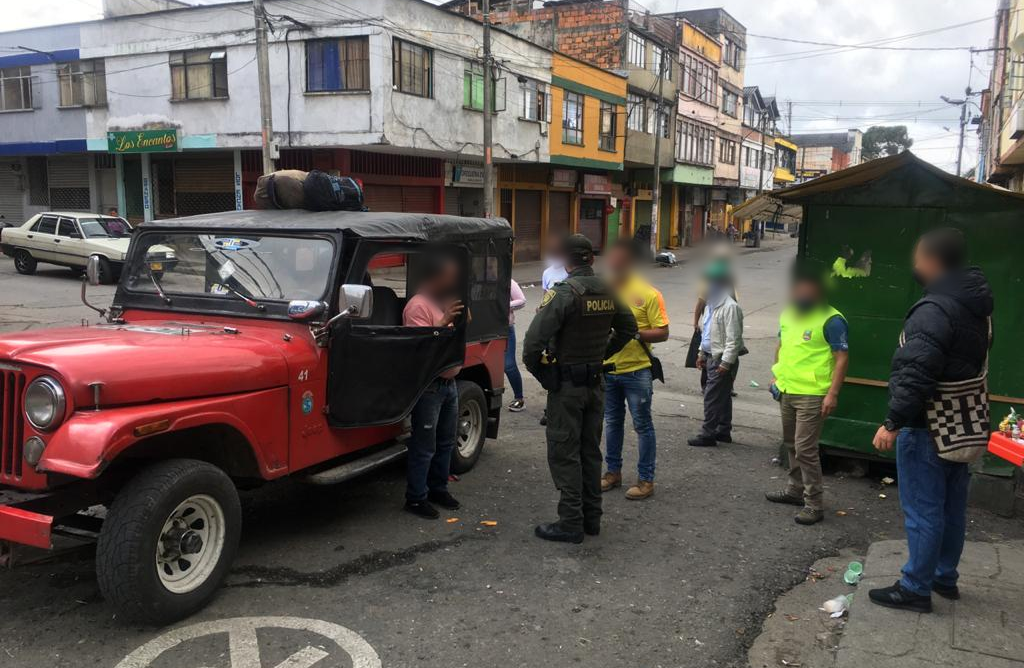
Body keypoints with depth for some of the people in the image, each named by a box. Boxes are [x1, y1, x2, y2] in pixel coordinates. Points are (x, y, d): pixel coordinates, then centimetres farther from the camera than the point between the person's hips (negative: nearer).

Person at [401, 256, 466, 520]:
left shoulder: (445, 303, 12)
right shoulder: (418, 306, -16)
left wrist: (462, 320, 1)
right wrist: (444, 321, -30)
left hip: (449, 382, 9)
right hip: (429, 386, -9)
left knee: (446, 441, 18)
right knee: (424, 446, -2)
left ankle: (438, 488, 31)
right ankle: (416, 498, 9)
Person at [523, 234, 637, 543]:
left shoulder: (564, 292, -19)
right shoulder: (609, 291, 3)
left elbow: (535, 338, -25)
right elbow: (628, 328, 16)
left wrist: (535, 367, -8)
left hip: (566, 384, -7)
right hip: (596, 382, 7)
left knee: (564, 453, 2)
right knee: (591, 450, 16)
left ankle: (571, 523, 6)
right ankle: (592, 518, 25)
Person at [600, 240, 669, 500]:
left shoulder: (648, 294, -9)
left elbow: (662, 333, -10)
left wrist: (634, 333, -22)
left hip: (636, 371, -5)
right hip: (607, 369, 5)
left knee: (643, 425, 4)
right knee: (612, 423, 16)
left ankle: (646, 480, 13)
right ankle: (613, 472, 30)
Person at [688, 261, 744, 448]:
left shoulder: (730, 307, -19)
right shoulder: (711, 305, 13)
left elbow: (733, 339, -21)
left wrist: (726, 363, -22)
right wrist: (702, 353, 21)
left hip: (723, 359, -10)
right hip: (712, 356, 10)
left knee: (712, 397, -7)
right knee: (723, 396, 17)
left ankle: (708, 435, 0)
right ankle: (724, 431, 25)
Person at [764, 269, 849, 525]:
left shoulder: (831, 320, -13)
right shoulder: (787, 315, 10)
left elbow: (842, 358, -14)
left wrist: (833, 393, -19)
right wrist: (777, 375, 16)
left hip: (812, 396, -8)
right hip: (786, 391, 8)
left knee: (805, 449, -8)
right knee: (791, 444, 19)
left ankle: (814, 504, 2)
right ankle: (795, 489, 36)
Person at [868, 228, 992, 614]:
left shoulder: (935, 310, -23)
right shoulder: (976, 305, 9)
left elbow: (916, 375, -29)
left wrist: (893, 423, -23)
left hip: (926, 428, -10)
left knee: (922, 509, 0)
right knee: (951, 506, 18)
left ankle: (915, 589, 10)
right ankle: (945, 578, 32)